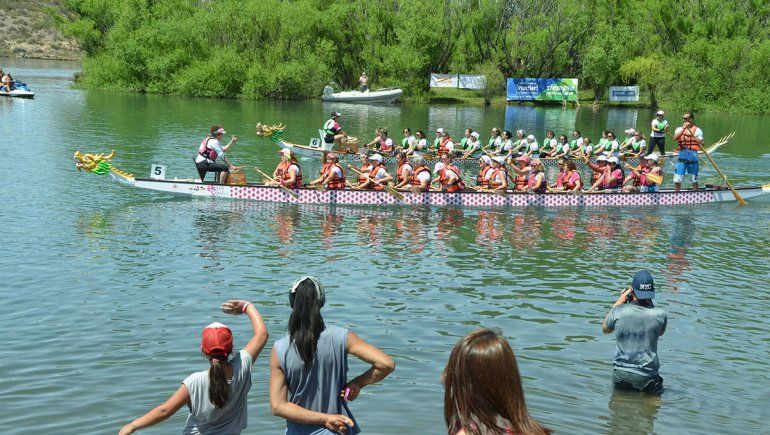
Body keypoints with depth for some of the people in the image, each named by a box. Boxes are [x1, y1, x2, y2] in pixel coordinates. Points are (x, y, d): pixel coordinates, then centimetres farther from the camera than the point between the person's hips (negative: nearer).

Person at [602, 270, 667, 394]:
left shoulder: (618, 311, -13)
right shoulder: (660, 315, -14)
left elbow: (605, 329, 10)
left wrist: (619, 301, 8)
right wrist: (650, 304, 7)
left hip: (620, 372, 2)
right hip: (647, 375, -1)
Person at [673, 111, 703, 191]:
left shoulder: (697, 130, 1)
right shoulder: (679, 129, 6)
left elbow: (701, 145, 0)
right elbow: (675, 138, -16)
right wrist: (683, 128, -21)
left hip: (692, 157, -1)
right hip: (682, 157, 1)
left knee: (694, 180, 10)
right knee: (677, 180, -1)